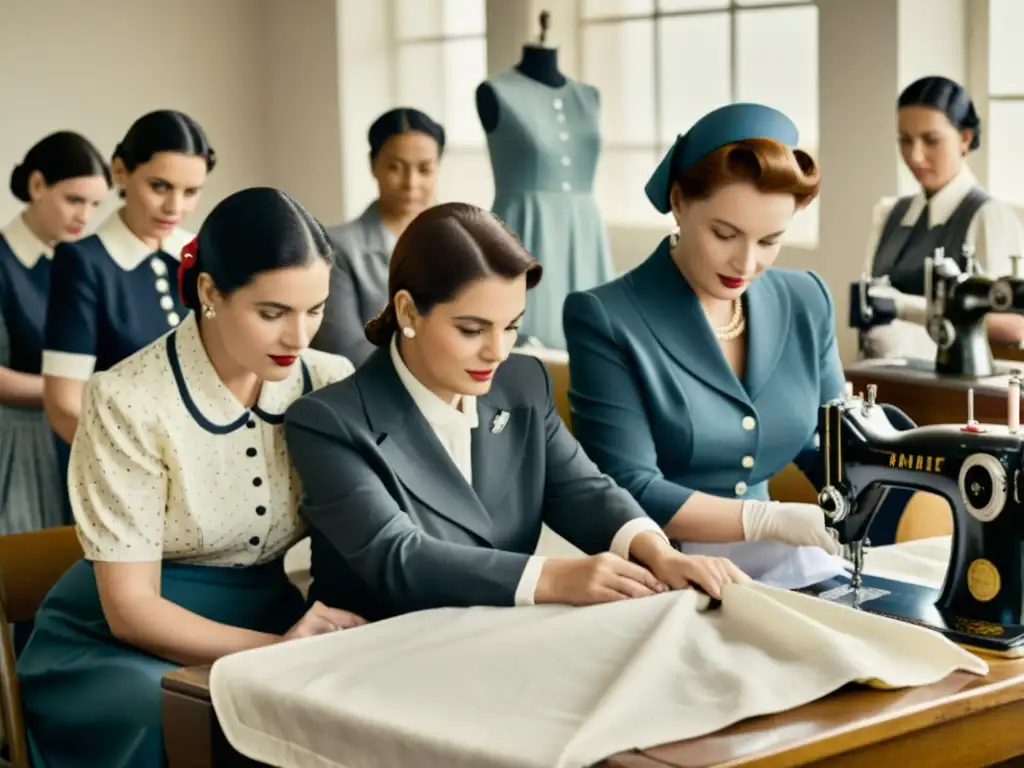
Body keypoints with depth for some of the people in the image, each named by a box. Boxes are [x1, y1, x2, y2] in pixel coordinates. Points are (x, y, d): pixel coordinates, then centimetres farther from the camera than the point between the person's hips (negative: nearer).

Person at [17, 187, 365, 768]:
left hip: (278, 628, 4)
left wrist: (334, 620, -21)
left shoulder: (332, 384, -1)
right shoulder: (128, 403, -14)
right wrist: (277, 650, -25)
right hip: (127, 646, -4)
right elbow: (130, 607, -14)